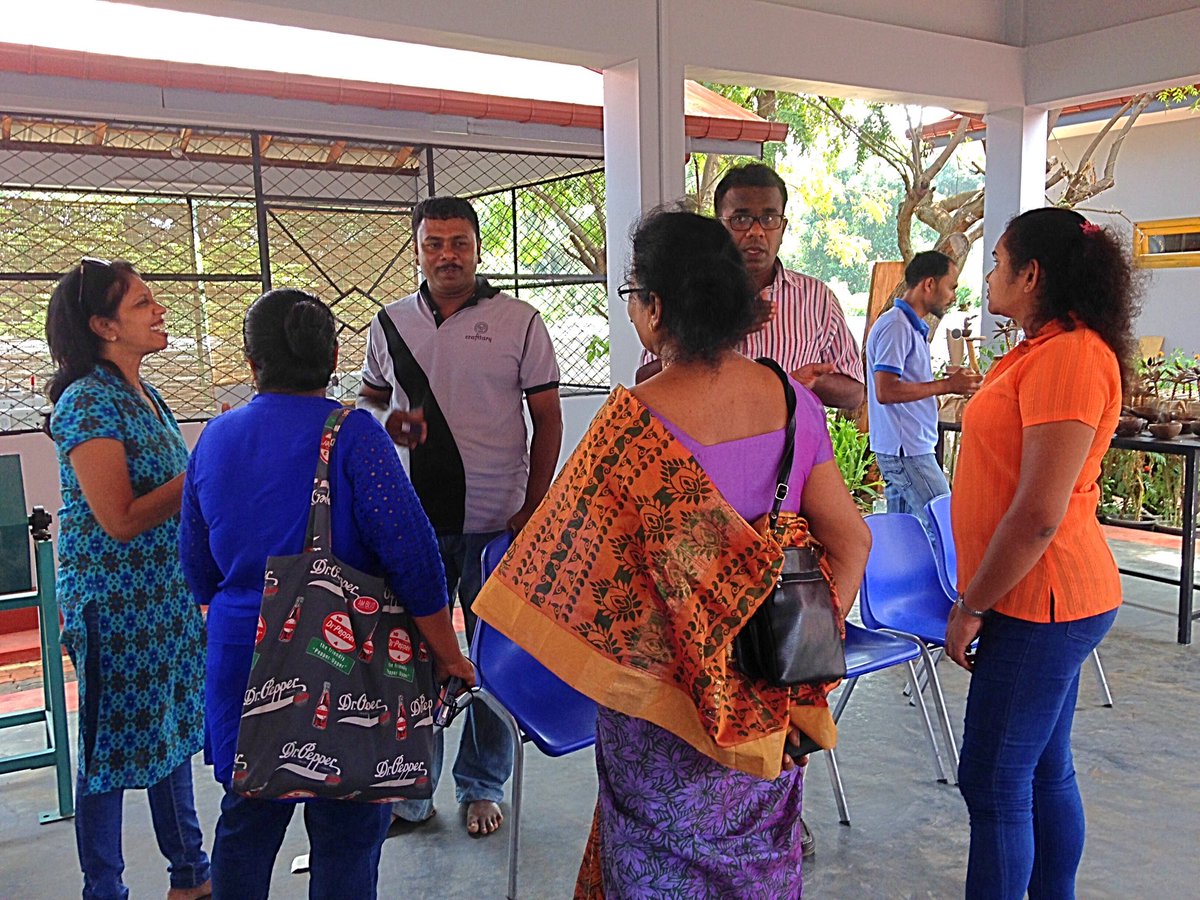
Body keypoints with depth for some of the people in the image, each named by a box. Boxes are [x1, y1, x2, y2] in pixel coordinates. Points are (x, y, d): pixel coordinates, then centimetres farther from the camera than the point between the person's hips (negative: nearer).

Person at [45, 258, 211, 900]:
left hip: (168, 596, 9)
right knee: (113, 750, 5)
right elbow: (121, 520, -22)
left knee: (174, 731, 18)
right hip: (114, 605, -8)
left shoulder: (141, 394, 8)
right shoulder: (87, 402, -17)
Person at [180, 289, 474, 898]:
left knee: (245, 825, 21)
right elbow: (411, 557, -17)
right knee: (346, 833, 8)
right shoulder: (352, 433, -14)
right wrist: (448, 656, -7)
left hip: (240, 660, 6)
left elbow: (198, 569, 13)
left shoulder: (215, 437, 4)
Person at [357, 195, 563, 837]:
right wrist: (387, 419, -6)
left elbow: (547, 418, 1)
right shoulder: (390, 323, 7)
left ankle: (482, 786, 26)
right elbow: (368, 395, 19)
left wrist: (532, 508, -6)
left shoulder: (518, 322, -1)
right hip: (414, 518, 2)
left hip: (496, 521, -2)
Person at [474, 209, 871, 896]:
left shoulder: (636, 419, -21)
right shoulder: (793, 400, -6)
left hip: (664, 685, -5)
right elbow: (852, 538, -2)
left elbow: (570, 557, -14)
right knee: (757, 837, 25)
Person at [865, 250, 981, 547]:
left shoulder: (913, 327, 19)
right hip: (906, 451, -10)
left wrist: (953, 384, 12)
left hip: (908, 448, 10)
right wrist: (947, 385, -17)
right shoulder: (896, 326, -13)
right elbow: (885, 391, -23)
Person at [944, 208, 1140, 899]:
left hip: (1040, 603, -10)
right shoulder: (1044, 350, 15)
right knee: (1045, 771, 19)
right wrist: (981, 599, 18)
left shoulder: (1072, 356, -19)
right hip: (1046, 603, 10)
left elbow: (1039, 515, -25)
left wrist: (971, 608, -15)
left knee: (994, 783, -2)